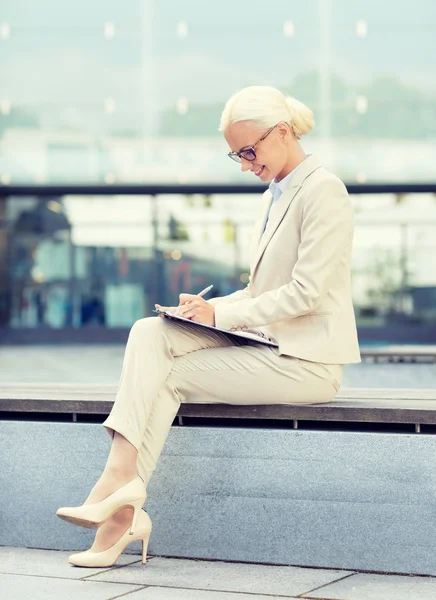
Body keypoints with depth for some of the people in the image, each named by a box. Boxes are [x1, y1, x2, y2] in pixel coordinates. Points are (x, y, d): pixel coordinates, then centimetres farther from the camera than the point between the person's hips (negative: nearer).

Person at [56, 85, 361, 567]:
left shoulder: (323, 190, -9)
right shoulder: (272, 197, 20)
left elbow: (305, 293, -17)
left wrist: (221, 315, -15)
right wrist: (210, 307, 3)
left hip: (304, 360, -8)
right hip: (267, 343, 8)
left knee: (168, 374, -15)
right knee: (150, 334, -12)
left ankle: (123, 502, -11)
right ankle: (122, 489, -22)